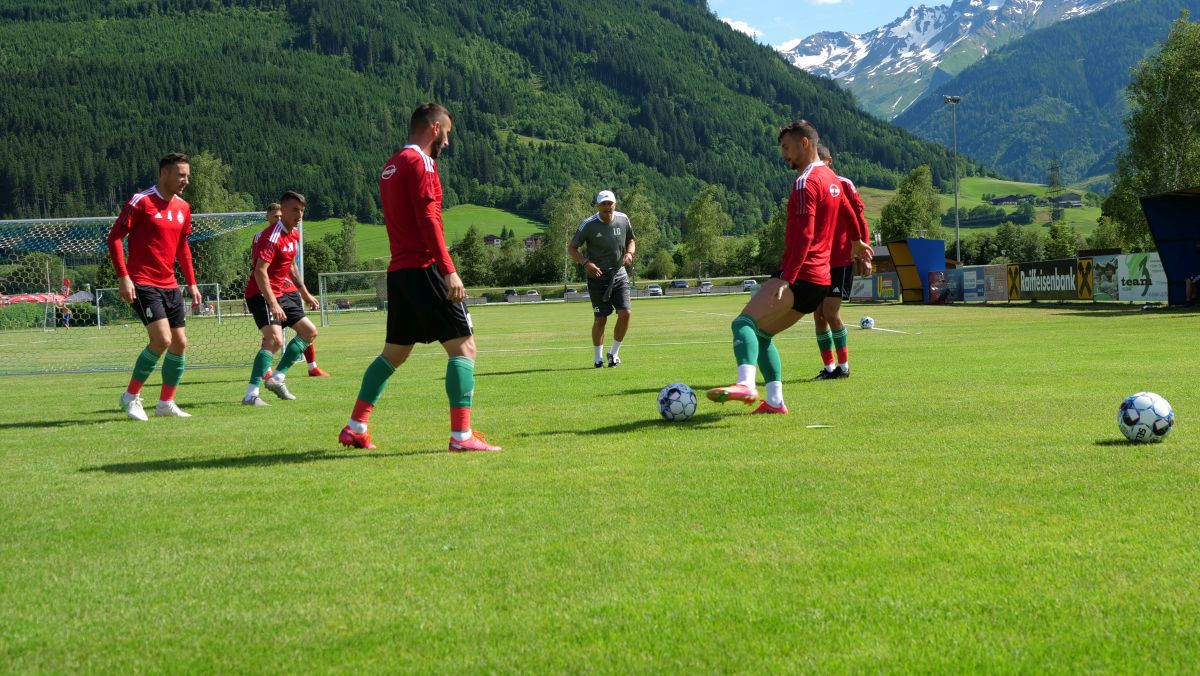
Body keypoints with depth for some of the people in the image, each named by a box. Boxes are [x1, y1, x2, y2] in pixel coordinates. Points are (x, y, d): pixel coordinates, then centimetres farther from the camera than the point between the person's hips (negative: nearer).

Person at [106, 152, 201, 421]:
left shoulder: (183, 207, 11)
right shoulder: (141, 202, -10)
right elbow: (114, 238, -10)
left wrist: (191, 283, 17)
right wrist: (123, 278, -18)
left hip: (170, 286, 8)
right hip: (143, 285, -8)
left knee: (180, 344, 5)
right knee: (162, 340, -18)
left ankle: (166, 403, 17)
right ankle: (131, 396, -2)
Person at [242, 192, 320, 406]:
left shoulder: (294, 234, 9)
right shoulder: (272, 236, -21)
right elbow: (260, 271, -29)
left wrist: (305, 294, 26)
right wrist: (273, 304, -35)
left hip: (284, 292, 10)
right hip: (263, 294, -10)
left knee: (309, 332, 14)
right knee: (274, 340, -26)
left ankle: (277, 377, 18)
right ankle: (251, 394, -27)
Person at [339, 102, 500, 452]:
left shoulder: (390, 166, 19)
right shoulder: (419, 162, -8)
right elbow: (428, 219, -17)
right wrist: (449, 270, -21)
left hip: (399, 271, 9)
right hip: (424, 269, -9)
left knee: (394, 353, 17)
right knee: (463, 347, -7)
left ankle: (355, 428, 17)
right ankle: (462, 435, -12)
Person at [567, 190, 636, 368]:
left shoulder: (623, 219, 0)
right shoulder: (588, 224, -11)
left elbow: (631, 241, 17)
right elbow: (571, 248, -5)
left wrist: (629, 253, -5)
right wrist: (586, 263, -21)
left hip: (619, 274, 3)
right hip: (597, 275, -3)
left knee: (625, 313, -10)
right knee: (600, 319, -2)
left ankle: (614, 353, 10)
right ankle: (598, 358, 15)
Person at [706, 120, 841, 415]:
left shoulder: (806, 183, -12)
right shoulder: (832, 178, 17)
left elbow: (804, 236, -21)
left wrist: (785, 279, -26)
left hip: (800, 276, -10)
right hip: (820, 278, 10)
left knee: (744, 323, -22)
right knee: (761, 334, 15)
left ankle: (746, 385, -44)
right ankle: (775, 401, 8)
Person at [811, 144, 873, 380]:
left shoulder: (843, 185, -4)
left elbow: (859, 220, -2)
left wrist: (863, 254, -7)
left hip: (841, 262, -5)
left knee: (830, 313, -11)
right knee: (819, 315, 1)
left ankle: (844, 366, 2)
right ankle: (829, 368, 10)